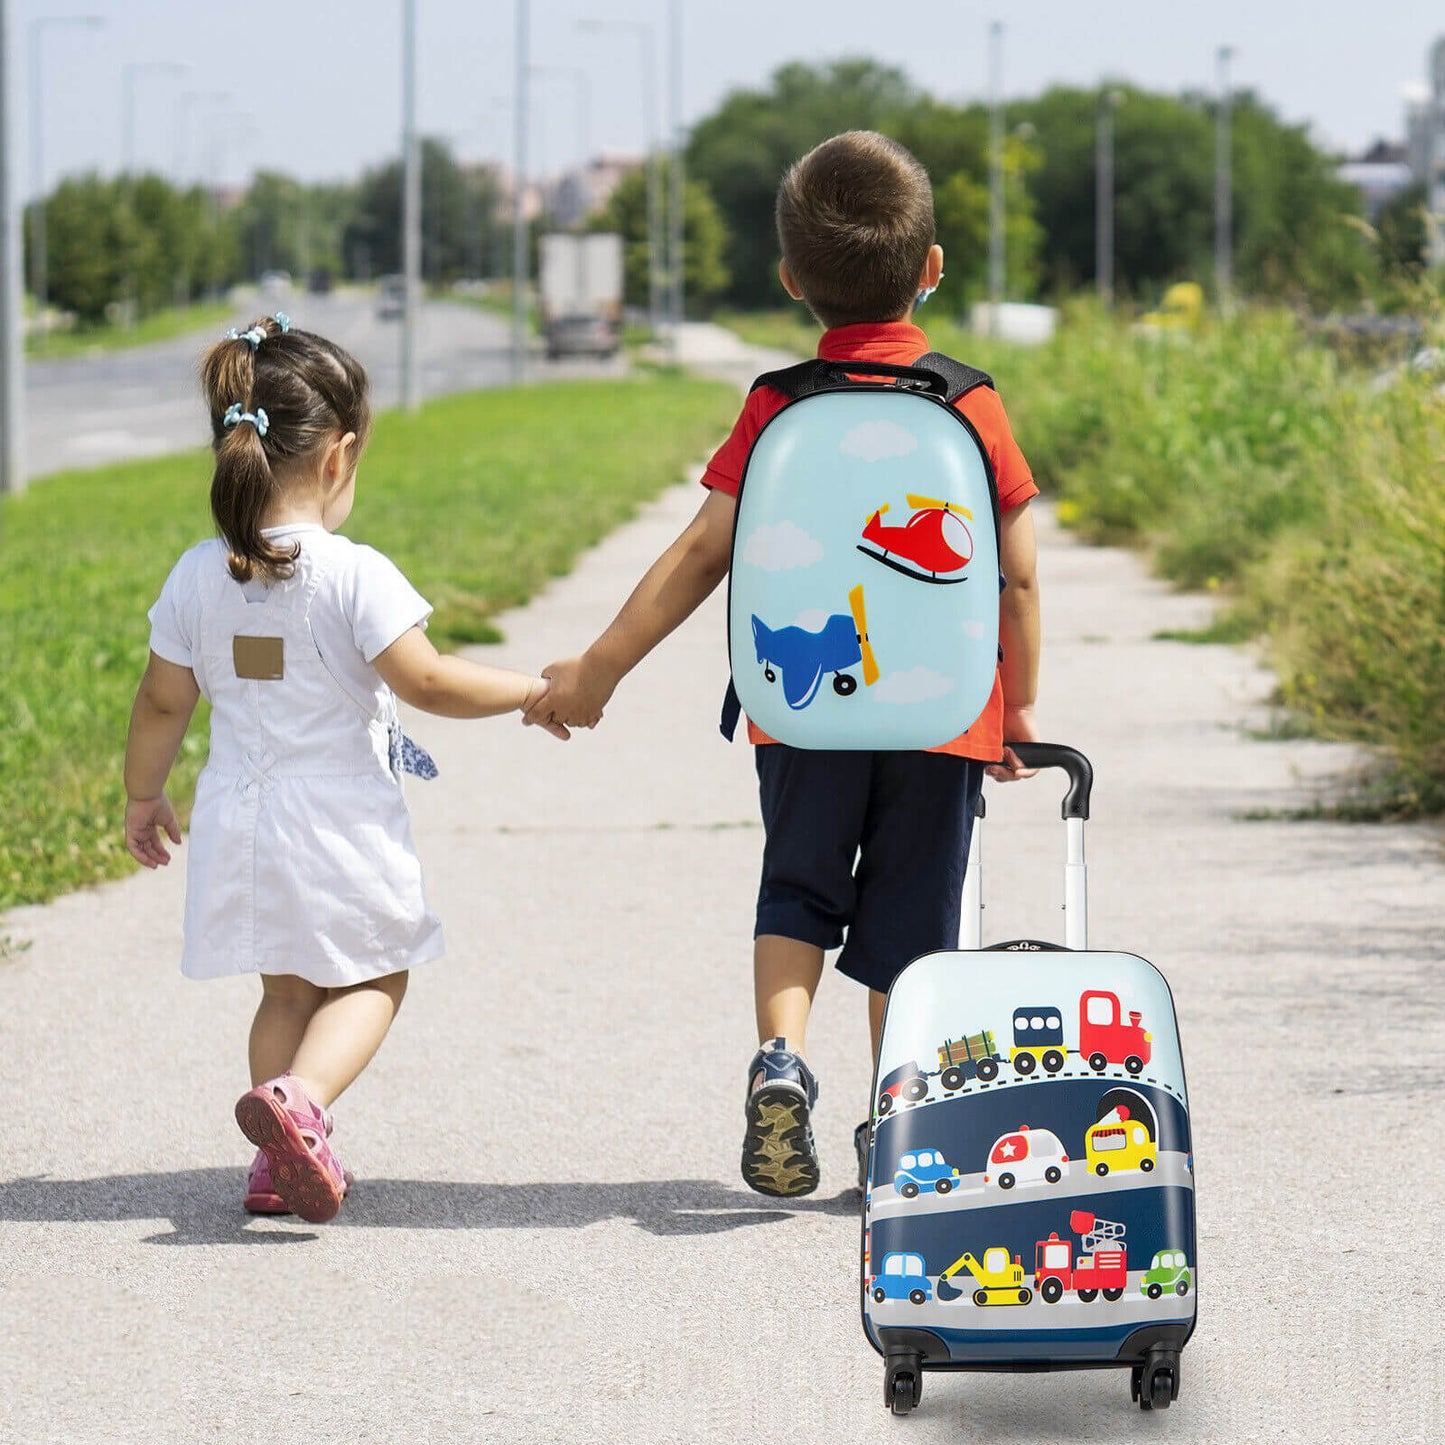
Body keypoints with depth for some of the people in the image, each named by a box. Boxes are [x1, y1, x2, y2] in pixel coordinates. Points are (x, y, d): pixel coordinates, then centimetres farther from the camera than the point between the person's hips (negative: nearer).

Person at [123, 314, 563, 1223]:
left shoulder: (198, 577, -1)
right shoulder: (354, 575, -17)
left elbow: (162, 704, 6)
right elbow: (426, 682, -19)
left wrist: (144, 797, 20)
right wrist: (532, 691, -5)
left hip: (242, 824, 5)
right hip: (341, 825, -5)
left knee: (286, 990, 20)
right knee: (372, 980, 11)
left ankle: (280, 1162, 16)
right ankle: (300, 1100, -15)